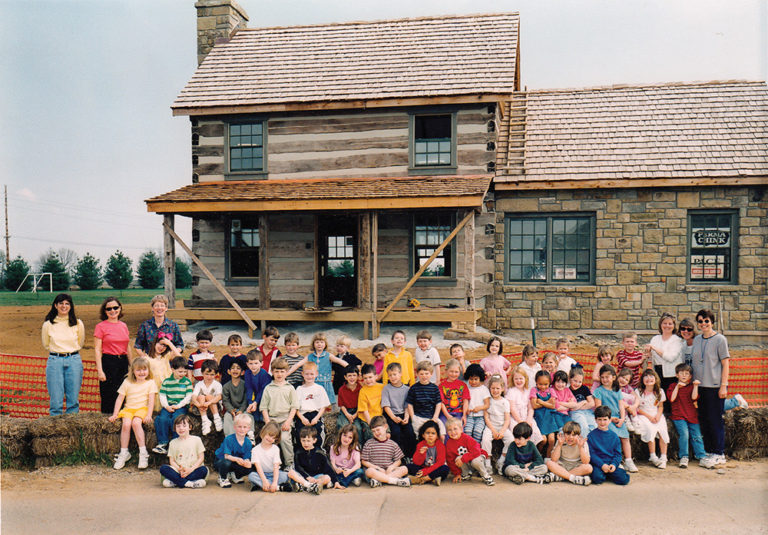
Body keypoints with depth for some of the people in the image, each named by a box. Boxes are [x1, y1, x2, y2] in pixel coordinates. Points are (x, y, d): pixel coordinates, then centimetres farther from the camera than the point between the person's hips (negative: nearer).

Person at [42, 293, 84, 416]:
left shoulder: (78, 324, 3)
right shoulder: (48, 324, 2)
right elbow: (46, 345, 15)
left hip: (74, 361, 1)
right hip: (54, 362, 0)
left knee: (73, 400, 4)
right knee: (55, 400, 0)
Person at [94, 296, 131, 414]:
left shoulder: (123, 325, 12)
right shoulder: (100, 326, -2)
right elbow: (97, 350, -6)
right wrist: (100, 371, -13)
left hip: (123, 362, 5)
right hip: (108, 363, -5)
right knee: (109, 398, 0)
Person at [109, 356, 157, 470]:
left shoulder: (150, 383, 5)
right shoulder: (127, 382, 10)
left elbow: (151, 400, -3)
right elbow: (120, 399, 10)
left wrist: (149, 415, -14)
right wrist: (115, 414, 2)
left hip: (142, 408, -2)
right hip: (128, 409, 3)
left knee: (136, 422, -31)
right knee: (126, 424, -27)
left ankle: (143, 452, -25)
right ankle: (123, 453, -14)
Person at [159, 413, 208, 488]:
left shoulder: (196, 439, 8)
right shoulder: (173, 442, 13)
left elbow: (201, 458, 3)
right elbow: (172, 461, 8)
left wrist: (191, 469, -12)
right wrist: (180, 469, -12)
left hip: (193, 470, -1)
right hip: (178, 471, 1)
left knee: (203, 469, -32)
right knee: (163, 468, -24)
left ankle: (173, 482, -29)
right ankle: (187, 483, -31)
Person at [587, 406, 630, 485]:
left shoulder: (614, 436, 10)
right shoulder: (591, 435, 2)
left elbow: (618, 454, 9)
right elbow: (591, 453, -3)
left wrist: (614, 464, -11)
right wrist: (602, 465, -16)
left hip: (611, 463, 3)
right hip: (597, 463, -3)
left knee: (624, 479, -20)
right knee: (597, 478, -31)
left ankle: (608, 474, 8)